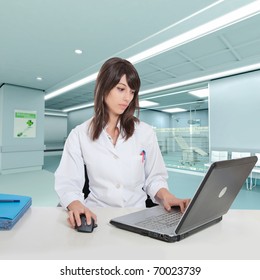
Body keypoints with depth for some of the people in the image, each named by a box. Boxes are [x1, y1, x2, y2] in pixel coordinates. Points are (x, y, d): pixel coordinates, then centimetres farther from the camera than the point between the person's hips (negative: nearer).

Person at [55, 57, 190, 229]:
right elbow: (68, 182, -7)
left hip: (137, 214, 0)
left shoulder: (146, 132, -2)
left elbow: (154, 177, 4)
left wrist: (166, 196, -16)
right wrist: (76, 205, -27)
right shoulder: (79, 135, -4)